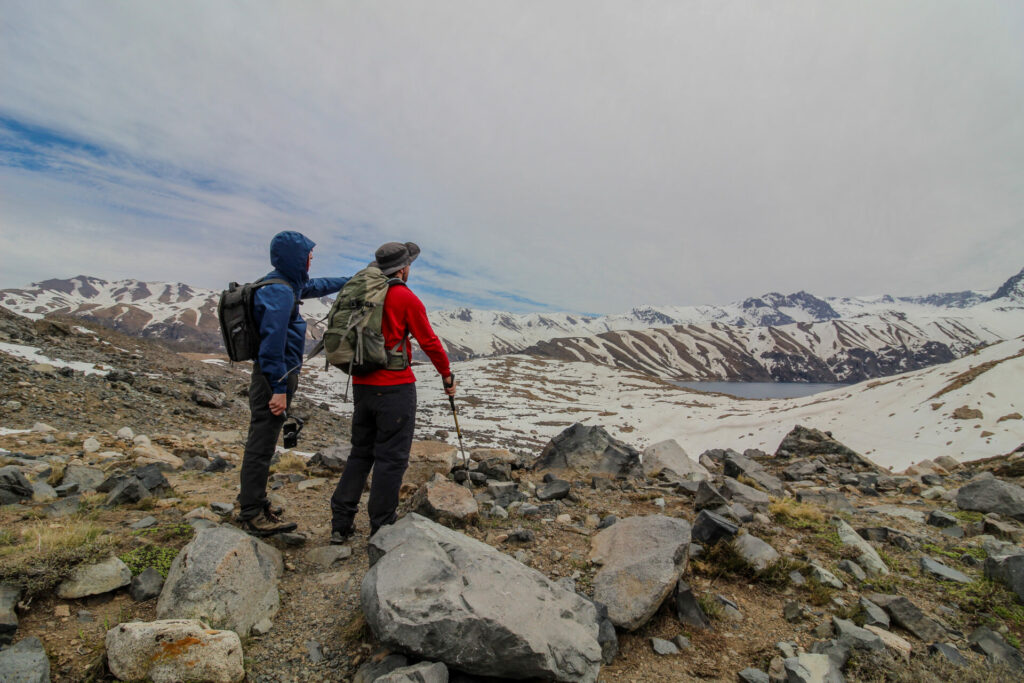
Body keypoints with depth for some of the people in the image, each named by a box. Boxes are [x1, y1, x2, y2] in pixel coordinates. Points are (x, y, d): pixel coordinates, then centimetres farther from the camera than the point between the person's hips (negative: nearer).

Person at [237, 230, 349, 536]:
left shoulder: (285, 284, 13)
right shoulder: (279, 292, -18)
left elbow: (314, 286, 32)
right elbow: (272, 341, -23)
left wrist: (350, 281, 39)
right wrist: (279, 388, -23)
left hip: (274, 376, 10)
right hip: (274, 376, -10)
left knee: (262, 441, 19)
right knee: (262, 445, -2)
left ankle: (252, 501, 33)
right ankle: (252, 514, 9)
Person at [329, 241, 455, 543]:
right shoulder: (405, 298, -10)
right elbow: (429, 341, -7)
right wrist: (447, 374, 5)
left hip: (361, 385, 7)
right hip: (395, 387, -7)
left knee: (360, 453, 17)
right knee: (391, 458, 2)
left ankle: (341, 524, 20)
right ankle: (381, 529, 10)